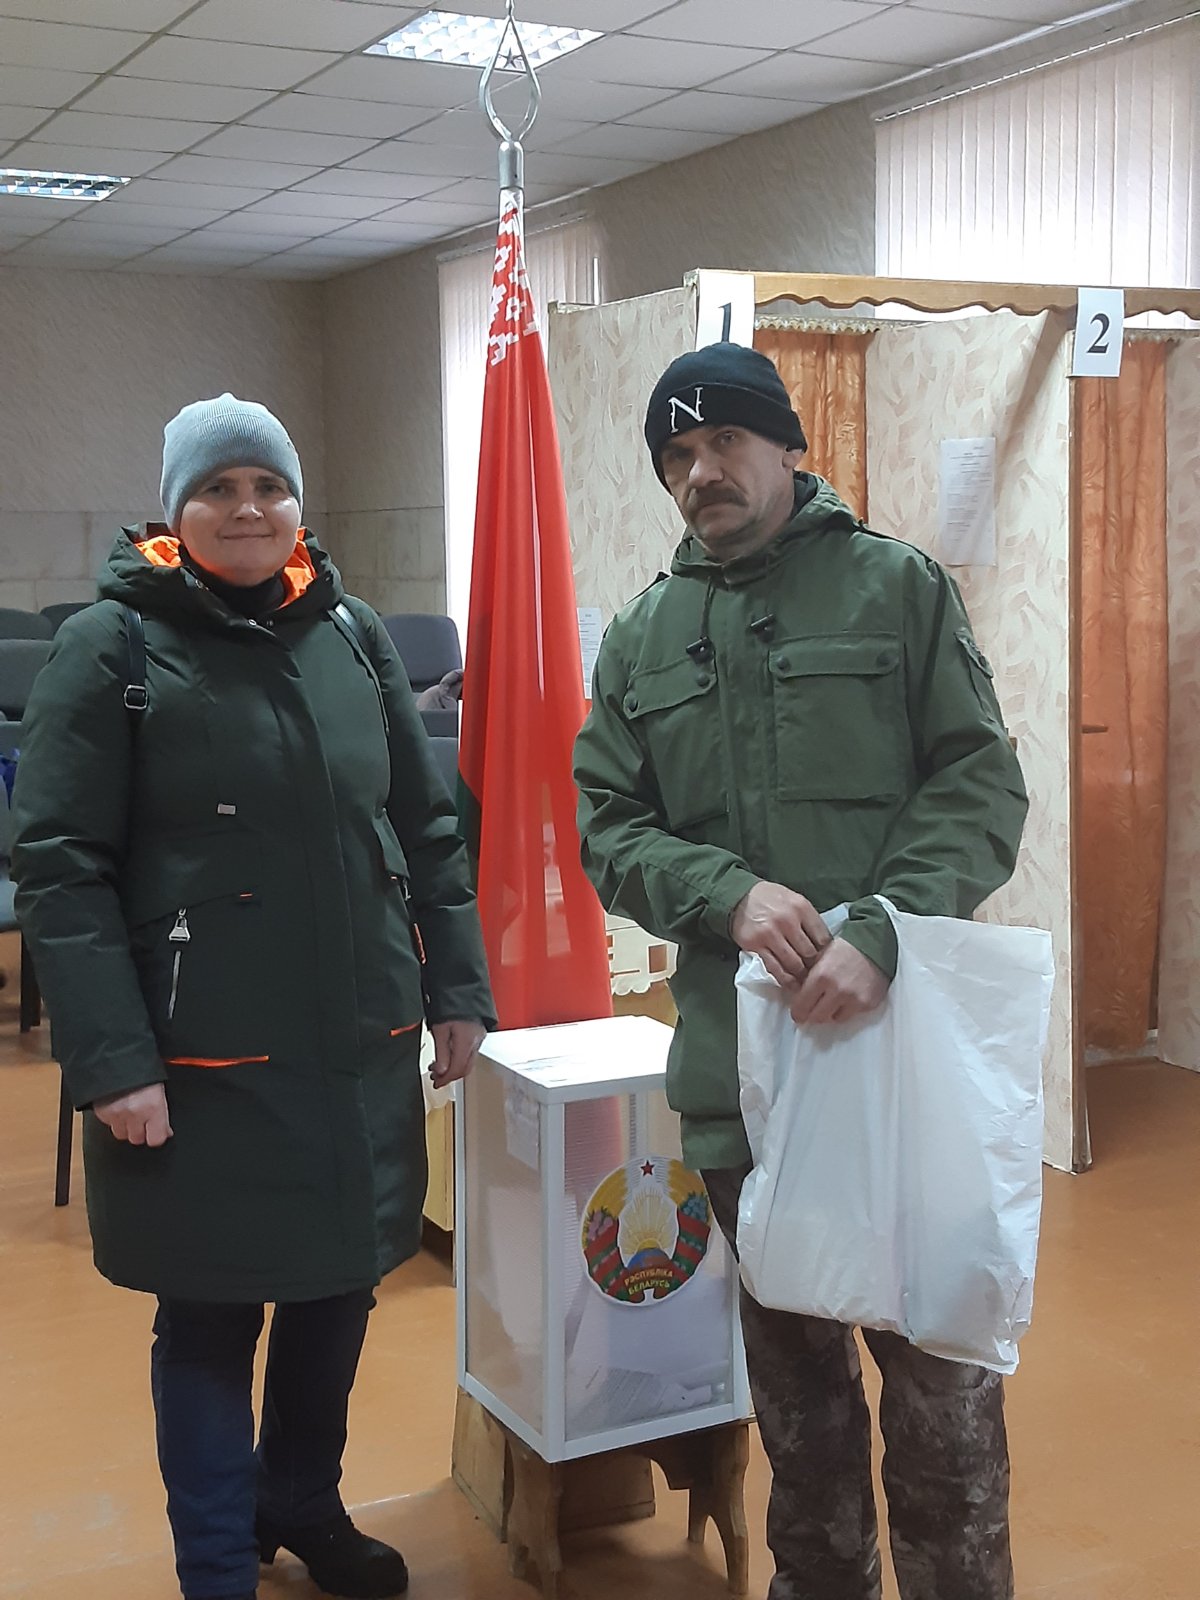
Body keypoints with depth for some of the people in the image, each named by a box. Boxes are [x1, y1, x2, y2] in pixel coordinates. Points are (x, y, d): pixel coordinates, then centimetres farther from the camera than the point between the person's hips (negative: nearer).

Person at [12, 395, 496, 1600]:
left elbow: (427, 828, 12)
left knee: (339, 1288, 17)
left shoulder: (352, 635, 8)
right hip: (201, 1062, -5)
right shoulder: (112, 647, -7)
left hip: (360, 1048, 5)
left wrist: (456, 992, 7)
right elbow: (58, 868, -11)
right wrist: (109, 1059, -17)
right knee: (208, 1322, 7)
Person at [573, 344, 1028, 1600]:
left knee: (936, 1355, 3)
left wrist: (880, 930, -20)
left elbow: (981, 787, -5)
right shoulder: (642, 639, 11)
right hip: (735, 1061, 4)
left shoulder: (898, 587, 1)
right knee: (790, 1364, 17)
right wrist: (729, 895, -14)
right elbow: (607, 830, 6)